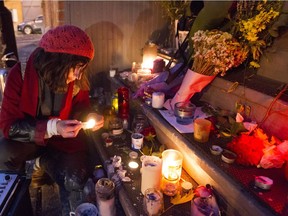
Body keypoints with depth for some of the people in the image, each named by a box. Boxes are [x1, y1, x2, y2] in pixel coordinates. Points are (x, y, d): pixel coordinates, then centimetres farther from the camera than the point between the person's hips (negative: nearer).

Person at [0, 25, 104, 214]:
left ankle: (44, 163, 13)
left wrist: (91, 116, -22)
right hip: (30, 138, 0)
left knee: (75, 181, -21)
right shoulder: (21, 74, -23)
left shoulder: (77, 80, -16)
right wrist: (51, 128, -38)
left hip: (65, 138, 1)